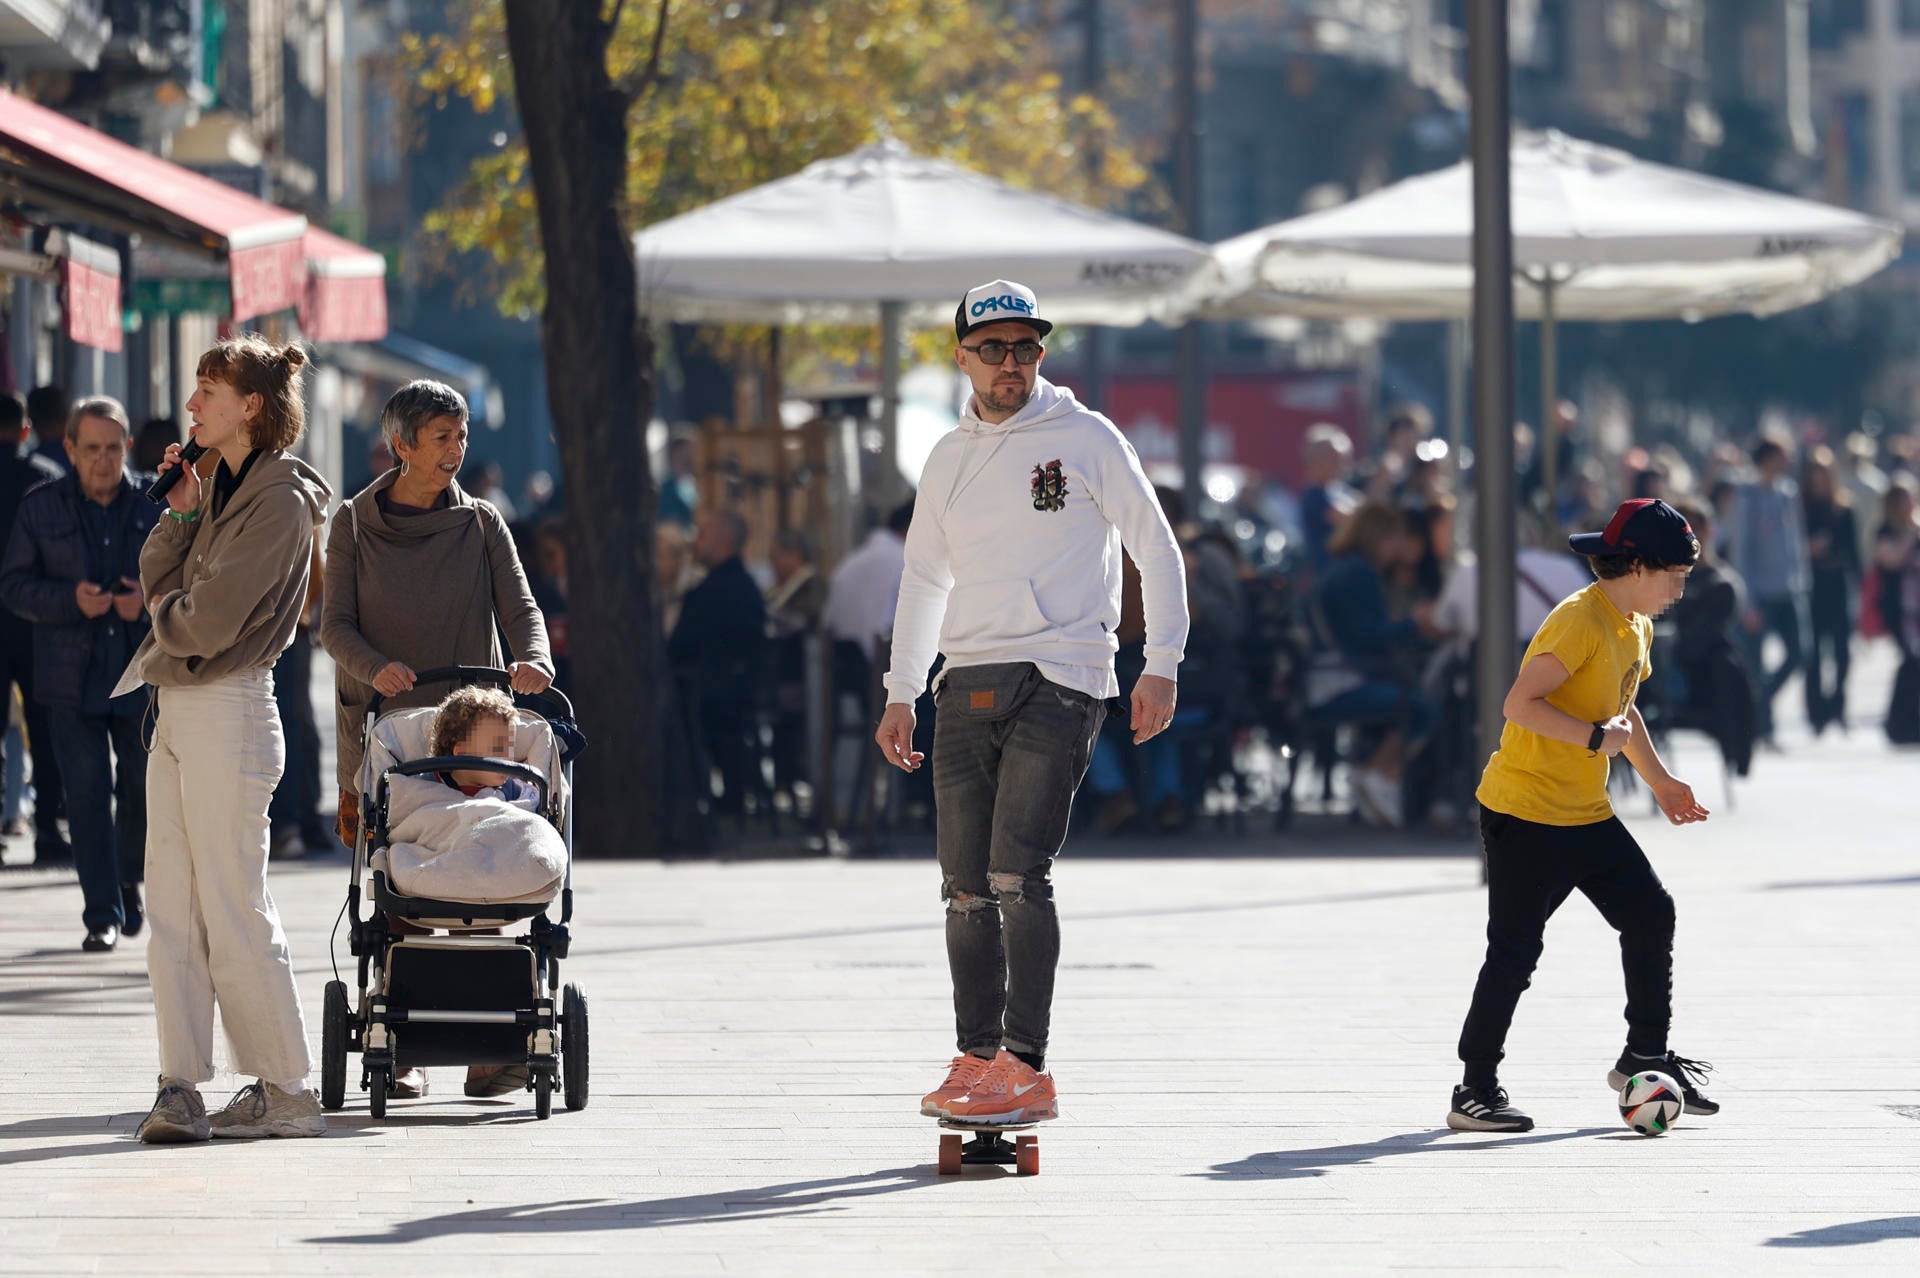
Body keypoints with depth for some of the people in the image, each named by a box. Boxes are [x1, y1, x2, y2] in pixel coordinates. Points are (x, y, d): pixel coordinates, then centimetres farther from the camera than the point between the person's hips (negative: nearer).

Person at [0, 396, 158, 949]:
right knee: (88, 794, -5)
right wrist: (72, 600, -17)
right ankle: (102, 914, -3)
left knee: (145, 789, 8)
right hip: (73, 676, -1)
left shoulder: (152, 508, 4)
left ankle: (128, 882, 35)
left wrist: (150, 598, -12)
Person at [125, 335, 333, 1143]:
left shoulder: (280, 502, -13)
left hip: (228, 711, -9)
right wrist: (180, 511, 0)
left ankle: (285, 1093, 3)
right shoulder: (219, 490, 15)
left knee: (234, 911, -4)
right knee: (172, 910, 5)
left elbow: (209, 621, -18)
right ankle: (181, 1087, 6)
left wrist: (162, 617, 2)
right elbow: (158, 584, 12)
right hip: (177, 710, 9)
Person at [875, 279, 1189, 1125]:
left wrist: (1161, 666, -4)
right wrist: (901, 692, 21)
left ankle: (1025, 1069, -15)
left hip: (1059, 681, -5)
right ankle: (977, 1060, 11)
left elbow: (1156, 549, 3)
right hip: (967, 686, 6)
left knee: (1017, 873, -15)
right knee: (966, 887, 4)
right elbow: (924, 575, 26)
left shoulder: (1086, 439, 0)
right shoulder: (949, 460, 15)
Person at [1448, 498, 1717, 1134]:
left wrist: (1661, 781, 26)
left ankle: (1645, 1057, 20)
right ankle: (1475, 1091, 0)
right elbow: (1519, 704, -27)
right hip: (1523, 813, -9)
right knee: (1515, 951, -8)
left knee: (1651, 915, 7)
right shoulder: (1580, 621, -20)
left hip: (1586, 816, 9)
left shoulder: (1635, 627, 11)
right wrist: (1596, 737, -27)